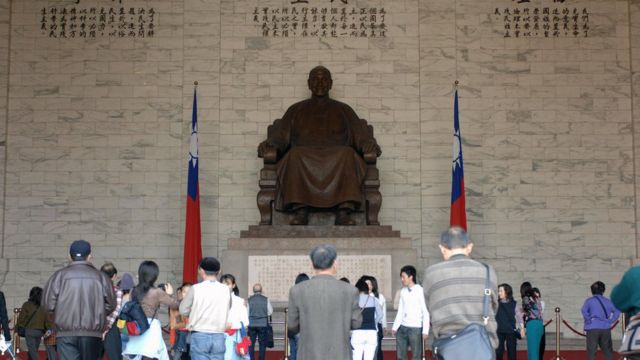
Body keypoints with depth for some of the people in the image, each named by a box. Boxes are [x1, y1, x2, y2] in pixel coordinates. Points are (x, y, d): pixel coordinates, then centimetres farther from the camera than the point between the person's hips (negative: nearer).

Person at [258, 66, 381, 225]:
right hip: (303, 156, 0)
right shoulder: (296, 110, 26)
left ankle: (344, 212, -44)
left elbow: (361, 135, 13)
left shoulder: (344, 110, 25)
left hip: (337, 157, 0)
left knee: (348, 154, -34)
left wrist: (370, 144, -11)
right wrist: (268, 145, -10)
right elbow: (280, 136, 13)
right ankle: (300, 210, -43)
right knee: (295, 155, -34)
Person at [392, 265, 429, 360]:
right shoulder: (403, 291, 10)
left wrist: (425, 330, -13)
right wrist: (395, 327, 6)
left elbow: (425, 312, -8)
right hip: (402, 328, 6)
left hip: (415, 328, -6)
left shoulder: (420, 291, -7)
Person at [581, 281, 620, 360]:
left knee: (591, 351, -2)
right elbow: (617, 311, 6)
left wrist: (588, 320, -7)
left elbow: (584, 310, -18)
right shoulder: (607, 301, 12)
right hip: (605, 329, 3)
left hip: (593, 329, -3)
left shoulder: (589, 301, 1)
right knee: (607, 351, 10)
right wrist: (610, 321, 5)